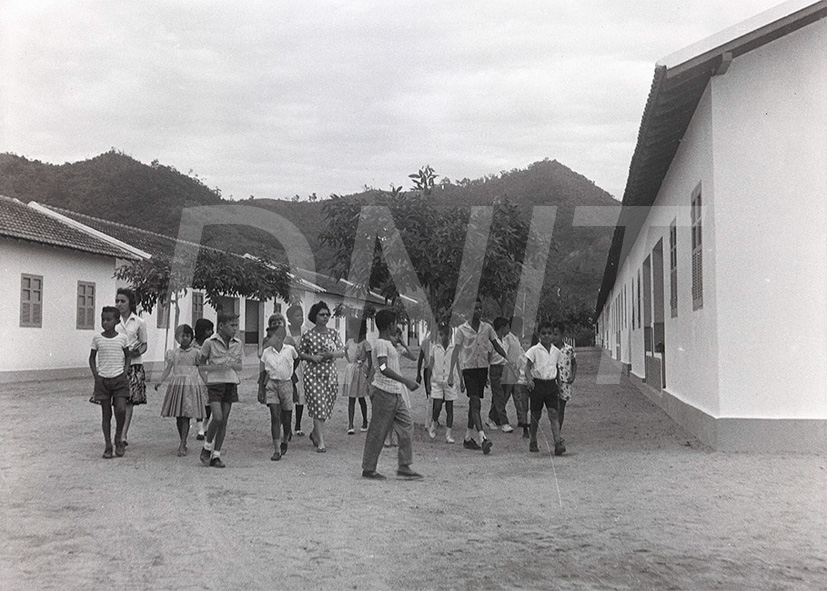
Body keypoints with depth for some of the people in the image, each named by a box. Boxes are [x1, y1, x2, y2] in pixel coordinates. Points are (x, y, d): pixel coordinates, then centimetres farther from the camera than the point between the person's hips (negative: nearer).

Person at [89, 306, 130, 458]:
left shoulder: (122, 338, -1)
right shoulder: (97, 338, 0)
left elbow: (127, 356, 11)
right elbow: (92, 358, 9)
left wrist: (124, 373, 0)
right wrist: (96, 376, -2)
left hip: (119, 379, -1)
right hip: (103, 380, 1)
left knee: (121, 410, -16)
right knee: (106, 414, 4)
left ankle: (119, 438, 7)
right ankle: (107, 445, 12)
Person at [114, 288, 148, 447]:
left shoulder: (139, 322, 3)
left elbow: (144, 344, 6)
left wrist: (137, 352, -16)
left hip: (133, 364, -1)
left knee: (129, 401, -6)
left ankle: (123, 436, -7)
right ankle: (121, 434, 12)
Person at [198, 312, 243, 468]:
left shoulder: (237, 343, 5)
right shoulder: (210, 343, -6)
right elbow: (201, 365, 1)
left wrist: (232, 364, -11)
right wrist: (217, 367, -16)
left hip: (231, 383, 4)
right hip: (214, 382, -4)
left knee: (224, 421, 3)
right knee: (217, 417, -16)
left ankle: (216, 455, 12)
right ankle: (207, 447, 9)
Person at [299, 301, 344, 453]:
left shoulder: (333, 333, 6)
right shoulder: (308, 335, -2)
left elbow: (342, 352, 2)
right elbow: (301, 353, 7)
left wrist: (330, 354, -17)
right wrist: (312, 357, -12)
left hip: (330, 374, 4)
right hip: (313, 374, -4)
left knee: (326, 407, 10)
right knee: (318, 406, -11)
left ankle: (314, 433, 35)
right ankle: (321, 442, -9)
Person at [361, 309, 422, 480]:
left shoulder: (389, 343, 16)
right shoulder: (381, 344, -13)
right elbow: (384, 368, -28)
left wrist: (398, 342, 22)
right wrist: (405, 381, -31)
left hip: (396, 394, 10)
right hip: (384, 393, -10)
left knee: (406, 427, 6)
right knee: (377, 431, -2)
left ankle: (404, 467, 9)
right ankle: (368, 469, 7)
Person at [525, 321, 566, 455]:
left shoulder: (556, 351, 9)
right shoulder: (534, 350, -4)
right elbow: (527, 367, -6)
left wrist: (558, 387, 18)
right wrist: (529, 380, -24)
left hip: (551, 384, 2)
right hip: (537, 384, -2)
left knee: (553, 414, -8)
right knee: (536, 415, 6)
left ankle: (558, 443, -16)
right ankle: (533, 442, 21)